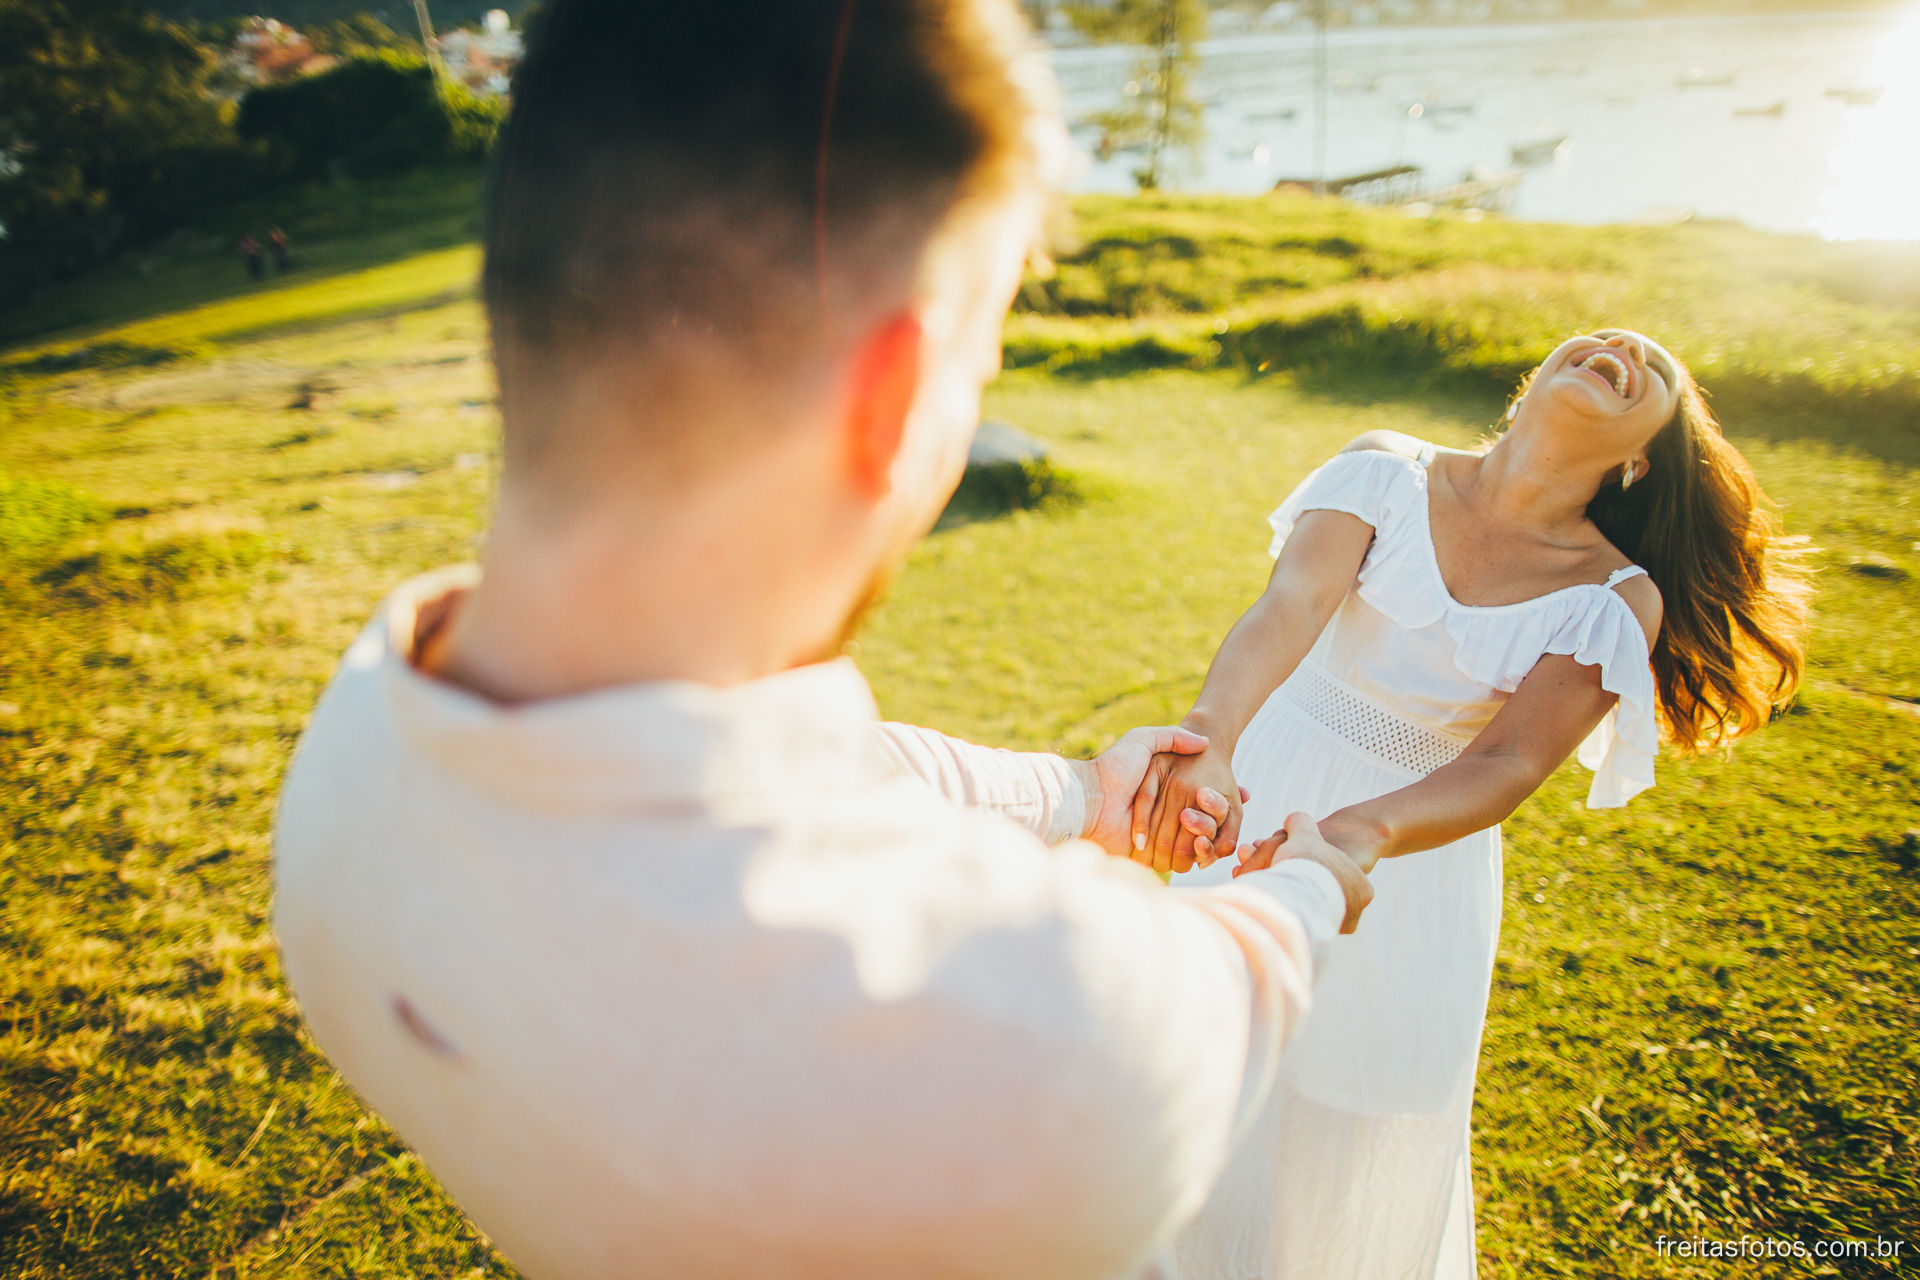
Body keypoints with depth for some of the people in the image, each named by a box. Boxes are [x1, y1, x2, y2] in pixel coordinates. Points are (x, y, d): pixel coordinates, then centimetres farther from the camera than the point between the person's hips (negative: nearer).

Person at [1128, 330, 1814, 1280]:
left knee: (1358, 1120, 16)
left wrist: (1365, 831, -46)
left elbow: (1509, 763, -26)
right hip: (1266, 791, 1)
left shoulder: (1619, 601, -12)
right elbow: (1293, 602, -29)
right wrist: (1210, 735, -49)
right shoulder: (1391, 470, -12)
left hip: (1414, 861, -1)